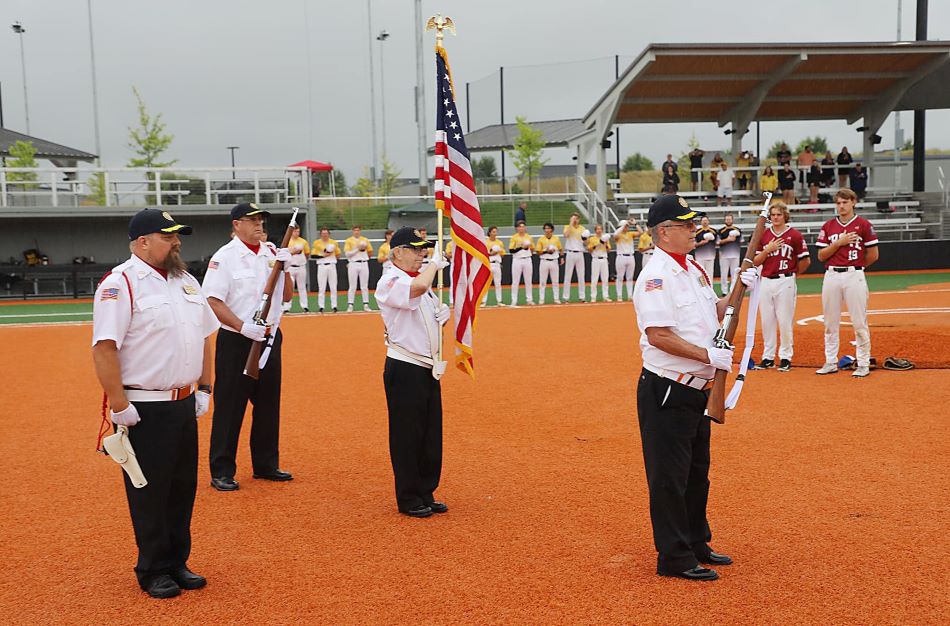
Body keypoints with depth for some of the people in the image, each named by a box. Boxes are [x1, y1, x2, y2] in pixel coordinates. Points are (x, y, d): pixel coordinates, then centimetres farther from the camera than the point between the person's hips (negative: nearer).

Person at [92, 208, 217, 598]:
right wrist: (119, 405, -21)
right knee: (149, 493, 3)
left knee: (183, 487, 14)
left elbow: (204, 336, 19)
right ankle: (153, 571, 17)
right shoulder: (120, 284, -12)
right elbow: (104, 347, -18)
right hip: (144, 409, -7)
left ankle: (177, 563, 28)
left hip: (185, 405, 7)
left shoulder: (186, 282, 12)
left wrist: (204, 388, 14)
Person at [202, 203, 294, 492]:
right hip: (236, 341, -6)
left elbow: (286, 296, 13)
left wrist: (284, 268, -4)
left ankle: (266, 464, 26)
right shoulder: (224, 257, -9)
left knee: (268, 405, 13)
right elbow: (213, 301, -15)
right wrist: (243, 327, -25)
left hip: (270, 339, 6)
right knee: (229, 406, -1)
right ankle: (222, 471, 8)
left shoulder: (272, 255, 10)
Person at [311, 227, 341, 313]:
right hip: (321, 266, -2)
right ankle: (321, 307, 1)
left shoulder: (334, 242, 9)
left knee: (333, 287, 1)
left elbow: (338, 255, 12)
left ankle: (334, 306, 6)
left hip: (332, 266, 2)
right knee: (321, 288, -2)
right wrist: (322, 255, -14)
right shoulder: (316, 243, 3)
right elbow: (313, 255, -3)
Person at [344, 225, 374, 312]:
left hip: (364, 264, 3)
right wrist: (357, 249, -13)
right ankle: (350, 305, -1)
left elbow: (370, 251, 13)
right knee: (352, 286, -2)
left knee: (365, 286, 4)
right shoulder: (348, 241, 1)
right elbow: (347, 253, -8)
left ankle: (366, 305, 8)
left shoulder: (365, 240, 10)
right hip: (353, 265, -2)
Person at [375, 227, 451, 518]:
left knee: (431, 436, 13)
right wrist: (435, 264, -17)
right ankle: (408, 499, 11)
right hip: (404, 370, -9)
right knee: (407, 436, 0)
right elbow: (418, 288, -34)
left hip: (428, 368, 9)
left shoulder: (421, 278, 16)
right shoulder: (390, 281, -13)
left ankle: (426, 494, 24)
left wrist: (442, 315, 1)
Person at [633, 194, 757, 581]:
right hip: (666, 392, -10)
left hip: (697, 389, 10)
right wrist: (708, 355, -23)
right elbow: (658, 335, -24)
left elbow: (714, 313, 22)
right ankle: (674, 557, 10)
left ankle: (696, 544, 34)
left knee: (697, 472, 20)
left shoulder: (694, 269, 13)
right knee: (670, 476, 0)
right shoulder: (656, 275, -17)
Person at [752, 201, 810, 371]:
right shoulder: (763, 235, 9)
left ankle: (785, 357, 9)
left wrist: (793, 273, 11)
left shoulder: (794, 235, -3)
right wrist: (768, 250, -8)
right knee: (766, 320, 7)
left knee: (785, 321, -2)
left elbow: (806, 261, 1)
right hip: (766, 281, 4)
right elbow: (755, 262, 6)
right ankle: (768, 357, 16)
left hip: (785, 282, -4)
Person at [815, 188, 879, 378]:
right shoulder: (828, 226, 10)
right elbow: (821, 256, 3)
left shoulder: (863, 225, 0)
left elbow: (873, 255, 2)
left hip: (854, 276, -4)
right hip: (831, 276, 4)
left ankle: (863, 364, 5)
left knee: (859, 322, -2)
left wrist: (856, 266, 10)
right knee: (830, 323, 8)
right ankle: (831, 362, 16)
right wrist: (839, 242, -8)